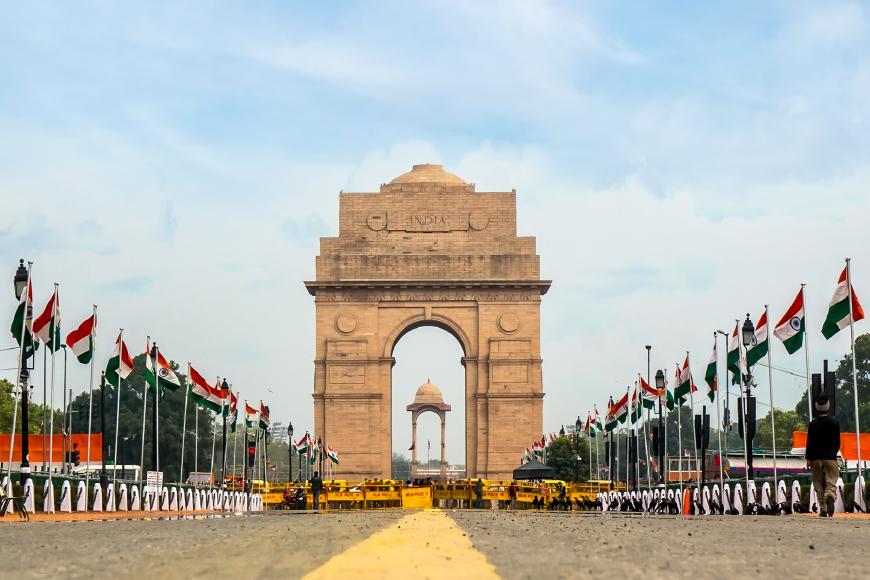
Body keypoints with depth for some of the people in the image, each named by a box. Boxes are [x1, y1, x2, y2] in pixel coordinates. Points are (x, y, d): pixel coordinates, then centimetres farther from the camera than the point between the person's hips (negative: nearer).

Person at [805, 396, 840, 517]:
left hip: (816, 457, 0)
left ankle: (823, 510, 3)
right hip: (831, 457, 0)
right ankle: (830, 496, -33)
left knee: (819, 485, 7)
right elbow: (837, 441, 7)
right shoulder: (835, 422, 1)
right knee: (831, 482, -1)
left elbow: (810, 443, -2)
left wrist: (809, 458, 2)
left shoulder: (813, 424, -1)